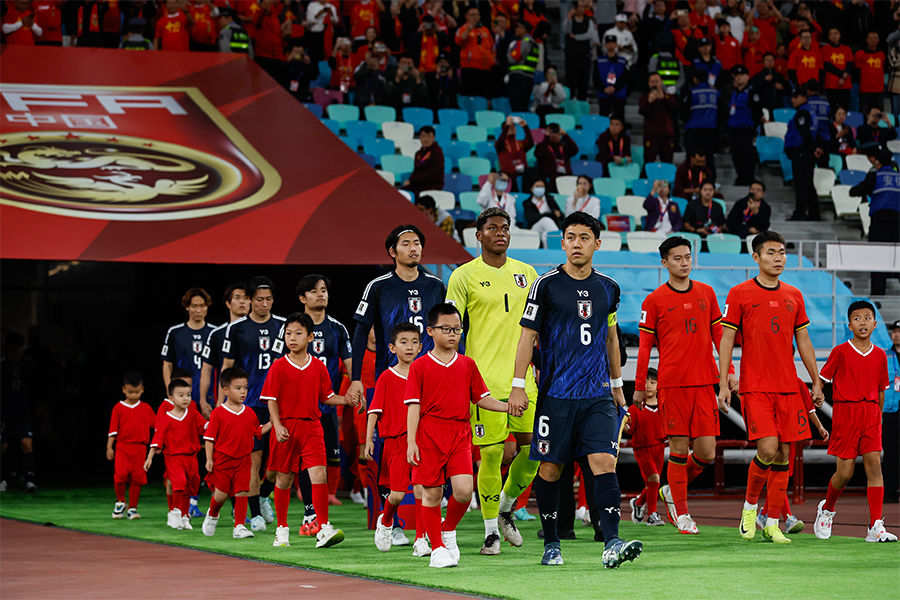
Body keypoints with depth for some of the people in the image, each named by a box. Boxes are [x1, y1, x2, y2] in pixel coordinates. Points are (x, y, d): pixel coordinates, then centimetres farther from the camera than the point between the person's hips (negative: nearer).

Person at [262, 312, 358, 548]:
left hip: (311, 427, 1)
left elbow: (326, 397, 14)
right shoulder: (278, 367, -2)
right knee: (284, 479, 7)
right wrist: (277, 425, -16)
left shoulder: (318, 367, 6)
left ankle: (323, 529, -14)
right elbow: (272, 400, -4)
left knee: (319, 474, -13)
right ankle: (282, 529, 22)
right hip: (286, 427, -1)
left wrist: (346, 400, -4)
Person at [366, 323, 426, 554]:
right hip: (395, 441, -2)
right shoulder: (387, 378, 1)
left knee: (421, 489, -8)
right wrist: (369, 440, -7)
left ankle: (421, 540, -2)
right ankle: (385, 521, 27)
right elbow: (375, 411, 1)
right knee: (397, 494, -4)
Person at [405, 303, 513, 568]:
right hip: (429, 434, -2)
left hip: (460, 434, 2)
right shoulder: (420, 366, 1)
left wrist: (506, 406, 0)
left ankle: (448, 529, 16)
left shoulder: (467, 365, 11)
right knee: (431, 493, 0)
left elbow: (481, 398, 16)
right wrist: (411, 441, -8)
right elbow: (414, 406, -1)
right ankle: (437, 548, 13)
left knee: (464, 490, -12)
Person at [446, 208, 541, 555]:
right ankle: (491, 530, 6)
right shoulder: (464, 276, 0)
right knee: (491, 453, -6)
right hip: (485, 379, -4)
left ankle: (506, 507, 24)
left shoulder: (526, 273, 13)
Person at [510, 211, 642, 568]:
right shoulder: (547, 285, -2)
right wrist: (518, 386, -5)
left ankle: (612, 544, -19)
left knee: (605, 461, -12)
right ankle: (551, 545, 18)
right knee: (550, 468, 3)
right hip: (555, 393, -2)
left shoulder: (607, 288, 10)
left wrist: (617, 385, 25)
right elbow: (527, 335, -1)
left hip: (597, 394, 2)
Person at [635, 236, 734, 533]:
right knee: (679, 449, -3)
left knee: (706, 452, -2)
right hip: (672, 383, -3)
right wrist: (639, 386, 1)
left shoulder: (706, 293, 11)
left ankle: (673, 490, 24)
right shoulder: (654, 300, 0)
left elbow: (718, 335, 16)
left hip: (704, 383, 3)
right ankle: (680, 511, 11)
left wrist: (729, 371, 8)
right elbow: (645, 345, 2)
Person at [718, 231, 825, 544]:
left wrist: (816, 383, 13)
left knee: (783, 454, 1)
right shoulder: (739, 294, 0)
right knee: (768, 448, -17)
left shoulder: (794, 296, 12)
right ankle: (749, 506, 7)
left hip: (788, 388, 4)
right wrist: (723, 385, -7)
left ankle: (772, 524, 8)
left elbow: (803, 341, 17)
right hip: (755, 387, -4)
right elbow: (726, 340, -1)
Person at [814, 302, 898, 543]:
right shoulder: (840, 352, -2)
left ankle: (876, 527, -11)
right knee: (845, 471, -3)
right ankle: (826, 509, 28)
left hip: (870, 414, 3)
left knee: (874, 464, -9)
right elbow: (821, 381, 2)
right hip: (845, 412, -3)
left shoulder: (880, 355, 9)